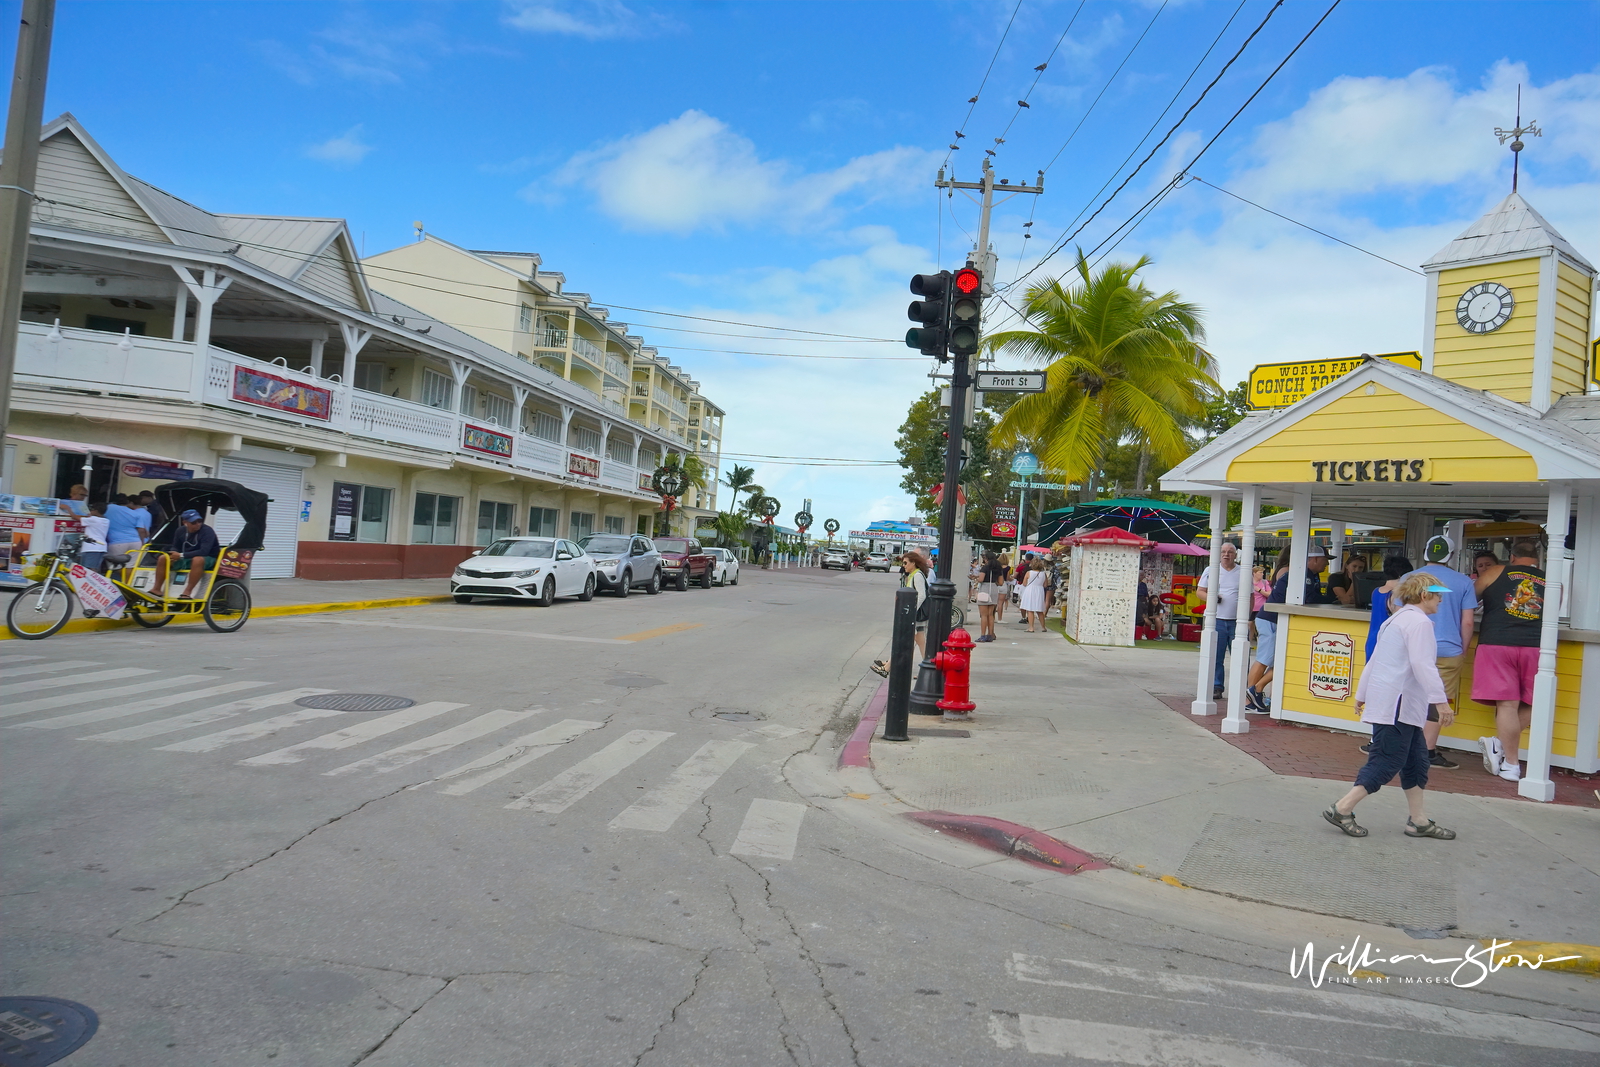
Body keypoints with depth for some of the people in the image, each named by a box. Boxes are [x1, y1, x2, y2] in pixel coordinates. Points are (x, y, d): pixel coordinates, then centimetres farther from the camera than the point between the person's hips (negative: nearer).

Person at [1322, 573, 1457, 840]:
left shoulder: (1397, 620, 21)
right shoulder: (1419, 621, -11)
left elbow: (1374, 660, 24)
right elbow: (1422, 665, -21)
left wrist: (1361, 694, 28)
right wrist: (1440, 700, -23)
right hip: (1397, 704, -11)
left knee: (1416, 758, 14)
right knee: (1388, 761, -8)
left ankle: (1418, 820, 20)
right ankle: (1343, 808, -8)